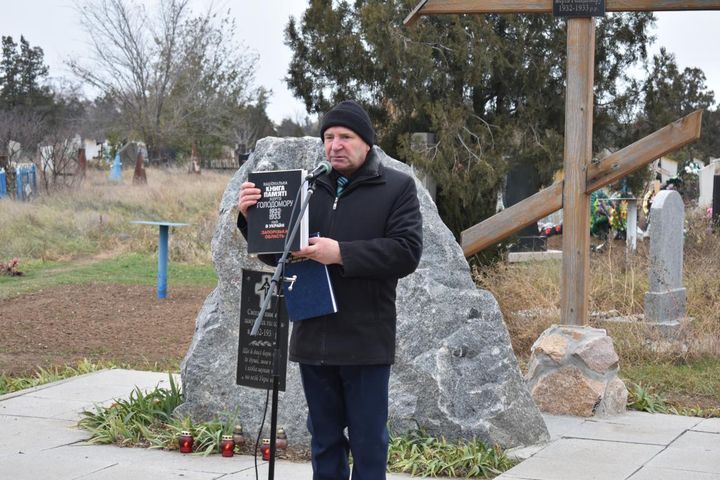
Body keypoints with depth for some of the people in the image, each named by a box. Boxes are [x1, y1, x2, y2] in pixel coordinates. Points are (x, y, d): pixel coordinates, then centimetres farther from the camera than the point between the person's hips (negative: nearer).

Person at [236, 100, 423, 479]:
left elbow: (407, 251, -12)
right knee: (324, 440, 14)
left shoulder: (397, 188, 0)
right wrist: (251, 218, -6)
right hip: (313, 338, 4)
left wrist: (342, 253, -21)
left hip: (365, 341, -4)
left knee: (368, 442, 3)